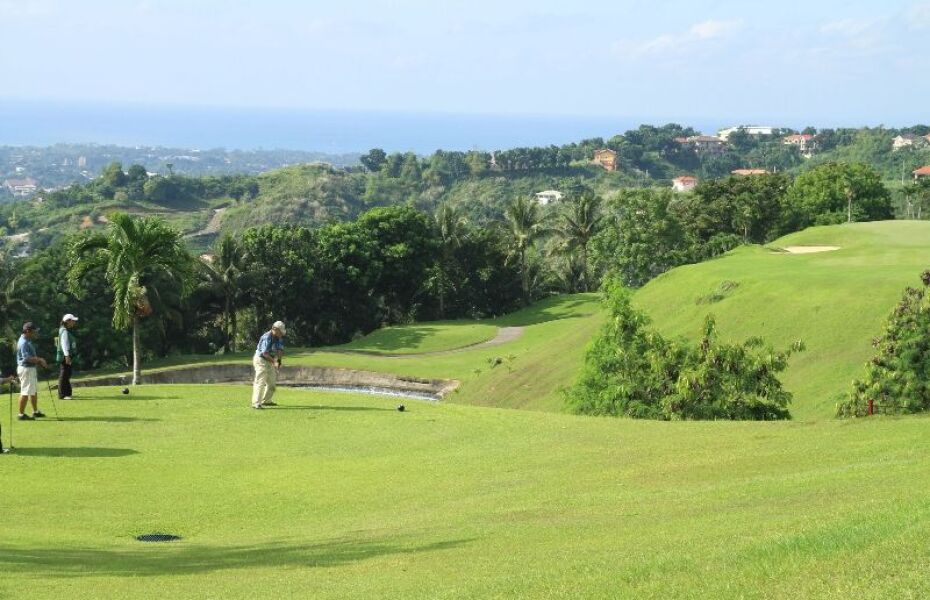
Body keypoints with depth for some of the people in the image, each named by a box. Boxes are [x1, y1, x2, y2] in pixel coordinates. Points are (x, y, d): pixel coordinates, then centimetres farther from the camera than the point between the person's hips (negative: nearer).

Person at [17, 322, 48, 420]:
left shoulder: (28, 341, 12)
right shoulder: (23, 343, -21)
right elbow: (27, 358, -26)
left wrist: (39, 361, 6)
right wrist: (40, 360, -15)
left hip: (31, 368, 11)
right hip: (25, 369, -11)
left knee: (34, 391, 18)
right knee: (25, 392, -7)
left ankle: (35, 411, 29)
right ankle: (21, 414, -3)